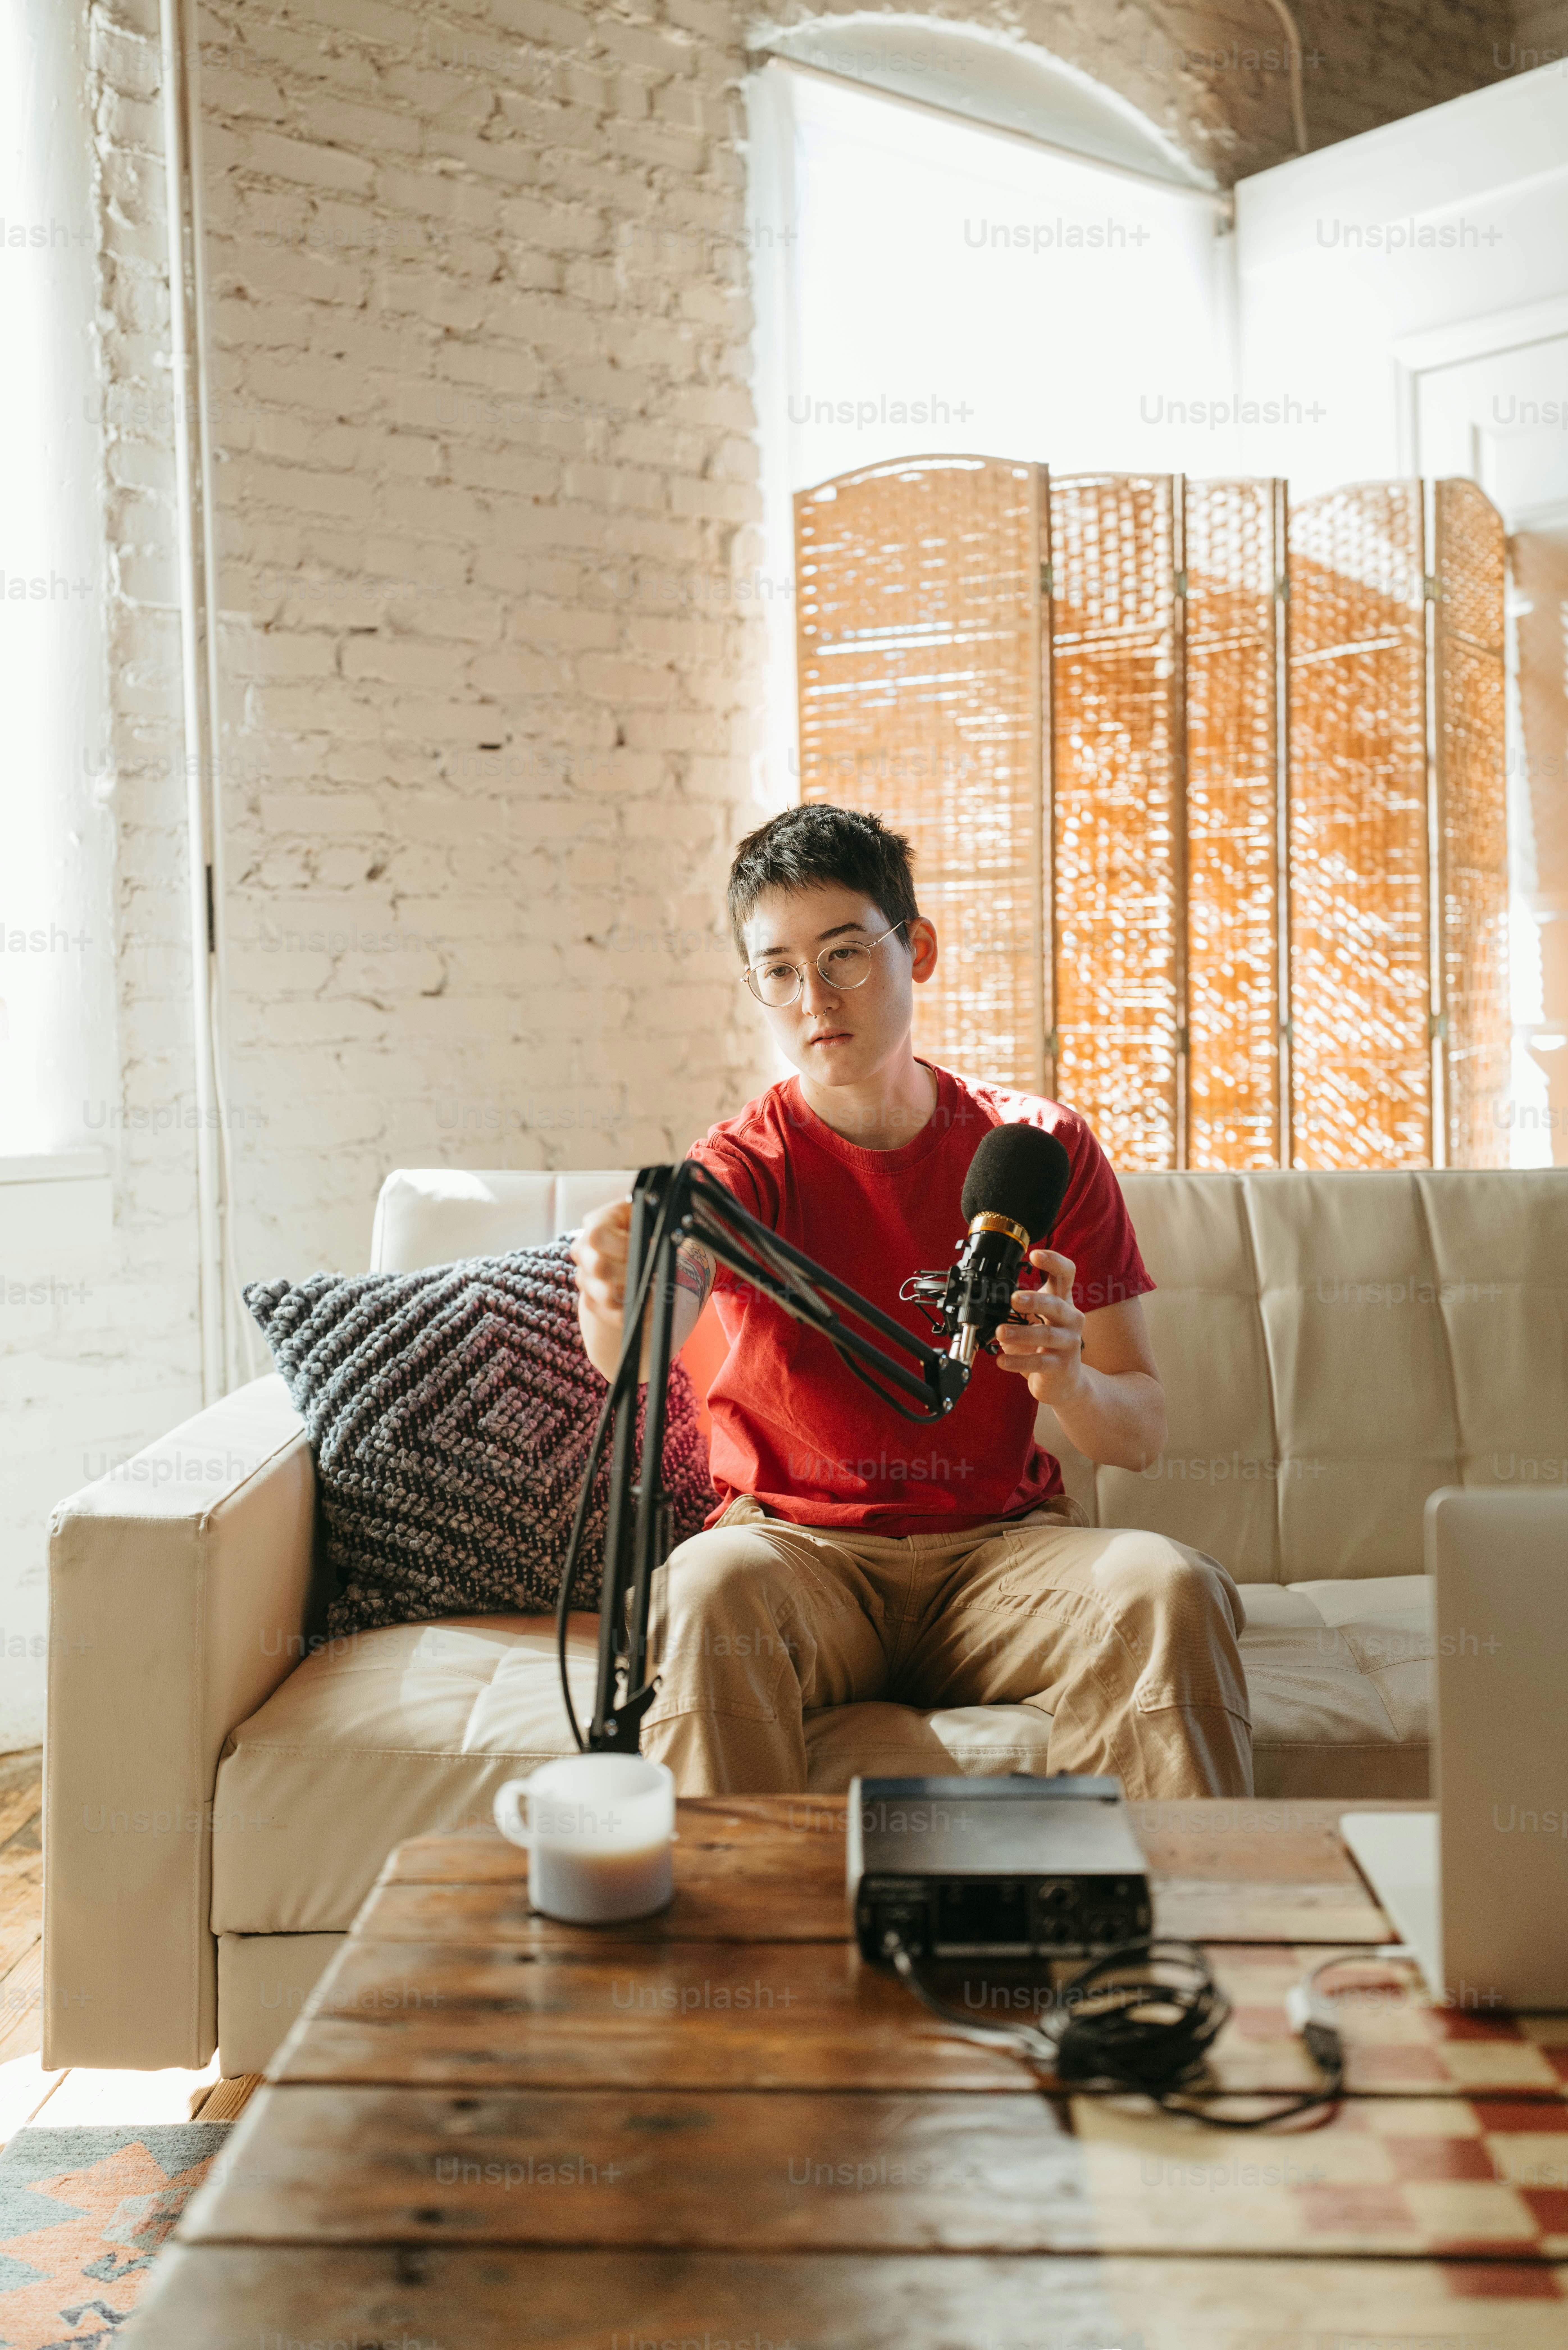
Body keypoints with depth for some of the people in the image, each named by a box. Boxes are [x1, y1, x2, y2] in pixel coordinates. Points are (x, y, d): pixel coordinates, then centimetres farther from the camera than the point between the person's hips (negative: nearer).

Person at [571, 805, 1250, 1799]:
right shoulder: (749, 1165, -4)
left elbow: (1143, 1432, 2)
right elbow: (647, 1332, -28)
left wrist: (1069, 1379, -22)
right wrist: (616, 1300, -53)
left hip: (1001, 1543, 2)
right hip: (803, 1549, -1)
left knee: (1170, 1589, -28)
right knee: (710, 1586, -34)